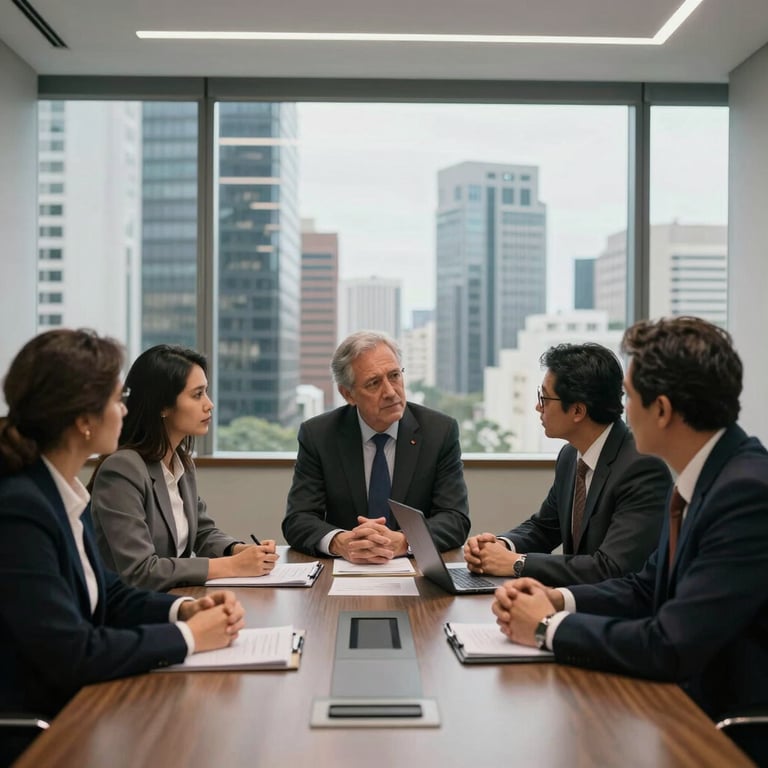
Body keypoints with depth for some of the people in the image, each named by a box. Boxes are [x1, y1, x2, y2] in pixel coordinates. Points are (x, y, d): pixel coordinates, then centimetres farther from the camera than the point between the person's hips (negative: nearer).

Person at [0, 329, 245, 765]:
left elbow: (105, 593, 12)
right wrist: (188, 636, -15)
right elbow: (73, 654, -25)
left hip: (75, 704, 8)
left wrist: (184, 609, -5)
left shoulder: (64, 491, 4)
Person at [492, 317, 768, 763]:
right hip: (695, 700, 7)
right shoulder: (705, 475, 3)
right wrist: (558, 599, -4)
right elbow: (649, 588, 13)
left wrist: (550, 626, -14)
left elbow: (669, 647, -27)